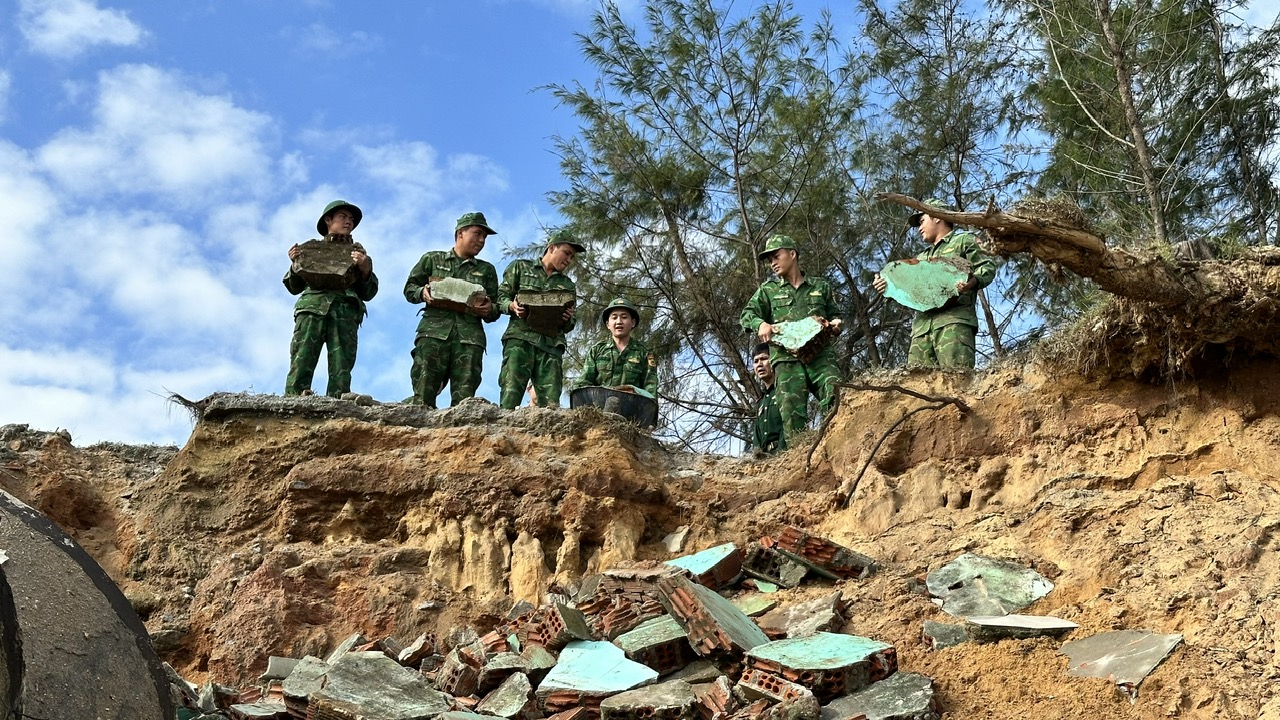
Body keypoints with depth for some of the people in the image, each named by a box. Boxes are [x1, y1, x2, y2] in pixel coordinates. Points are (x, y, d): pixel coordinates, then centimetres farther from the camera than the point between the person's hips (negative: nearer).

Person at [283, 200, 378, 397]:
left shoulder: (358, 252, 27)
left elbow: (368, 294, 17)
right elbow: (294, 287, 21)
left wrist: (365, 269, 0)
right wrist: (295, 264, 3)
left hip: (345, 310, 1)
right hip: (313, 306, 0)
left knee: (341, 370, -13)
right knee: (301, 362, -16)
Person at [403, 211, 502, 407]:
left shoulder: (487, 270, 25)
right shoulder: (432, 259, 20)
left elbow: (496, 309, 20)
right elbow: (409, 288, 19)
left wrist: (489, 310, -4)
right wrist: (422, 293, -4)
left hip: (470, 334, 2)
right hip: (434, 328, -1)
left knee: (464, 396, -12)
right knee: (424, 392, -16)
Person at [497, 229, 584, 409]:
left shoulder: (568, 286, 25)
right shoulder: (520, 268, 17)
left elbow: (568, 326, 23)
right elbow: (501, 296, 10)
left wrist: (567, 320, -1)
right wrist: (512, 306, -11)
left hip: (551, 345, 3)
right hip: (520, 338, -3)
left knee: (550, 403, -10)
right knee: (511, 392, -19)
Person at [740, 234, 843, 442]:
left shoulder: (821, 287, 21)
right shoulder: (768, 289, 19)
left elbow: (834, 316, 27)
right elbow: (747, 314, 9)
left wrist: (834, 324, 2)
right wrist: (760, 324, -14)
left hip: (820, 353, 0)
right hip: (786, 357, 0)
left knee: (837, 396, -24)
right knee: (792, 410, -14)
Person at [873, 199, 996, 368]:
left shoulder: (964, 240, 16)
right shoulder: (922, 258, 37)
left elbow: (988, 267, 3)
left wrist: (972, 282, -18)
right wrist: (888, 286, 12)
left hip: (955, 317, -7)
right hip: (923, 323, 7)